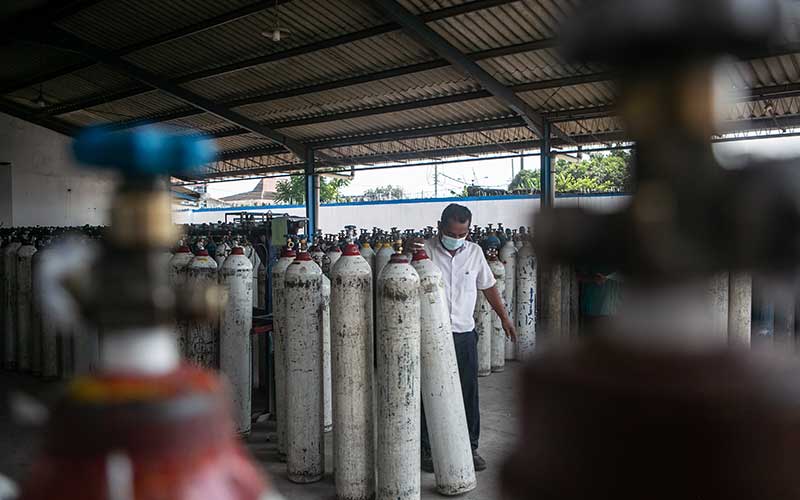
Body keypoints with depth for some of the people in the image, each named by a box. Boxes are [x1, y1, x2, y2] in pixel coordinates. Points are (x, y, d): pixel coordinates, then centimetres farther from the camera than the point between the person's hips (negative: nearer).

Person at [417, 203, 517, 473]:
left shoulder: (474, 251, 7)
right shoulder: (425, 250, -7)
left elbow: (488, 286, 18)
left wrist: (504, 317, 20)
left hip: (465, 333, 4)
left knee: (469, 392, 9)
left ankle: (470, 447, 23)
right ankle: (427, 449, 18)